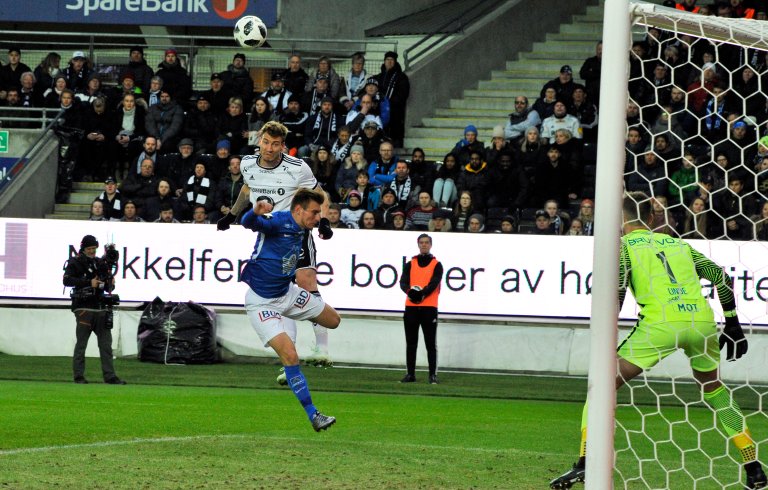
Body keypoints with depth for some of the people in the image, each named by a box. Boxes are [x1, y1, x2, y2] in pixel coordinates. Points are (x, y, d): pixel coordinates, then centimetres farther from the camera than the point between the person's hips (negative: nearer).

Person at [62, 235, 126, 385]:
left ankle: (109, 376, 4)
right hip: (84, 309, -5)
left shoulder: (101, 263, 16)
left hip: (101, 308, 5)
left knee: (106, 343, 3)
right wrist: (89, 282, -21)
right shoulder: (75, 263, 0)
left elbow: (108, 287, 21)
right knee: (81, 343, -2)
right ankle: (78, 376, 3)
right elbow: (67, 280, -16)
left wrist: (110, 284, -4)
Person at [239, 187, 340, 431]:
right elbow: (249, 223, -43)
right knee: (290, 355, -19)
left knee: (333, 320, 18)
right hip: (262, 302, -9)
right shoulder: (279, 221, -22)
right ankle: (313, 415, -14)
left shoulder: (302, 231, 3)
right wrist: (256, 212, -64)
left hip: (288, 293, 9)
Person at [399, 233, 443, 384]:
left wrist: (422, 293, -24)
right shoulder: (410, 264, 13)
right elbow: (403, 282, -1)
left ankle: (433, 375, -2)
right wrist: (410, 291, -23)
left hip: (429, 307, -3)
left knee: (431, 343, -3)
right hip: (411, 307, 3)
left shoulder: (436, 265, 6)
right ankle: (410, 373, 11)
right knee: (411, 343, 6)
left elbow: (434, 284, -8)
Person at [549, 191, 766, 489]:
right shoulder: (677, 243, 28)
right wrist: (732, 325, 27)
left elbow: (616, 290, -2)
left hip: (662, 323, -5)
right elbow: (722, 277, 24)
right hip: (703, 321, 5)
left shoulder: (623, 244, 14)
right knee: (712, 386, 28)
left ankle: (584, 464, -11)